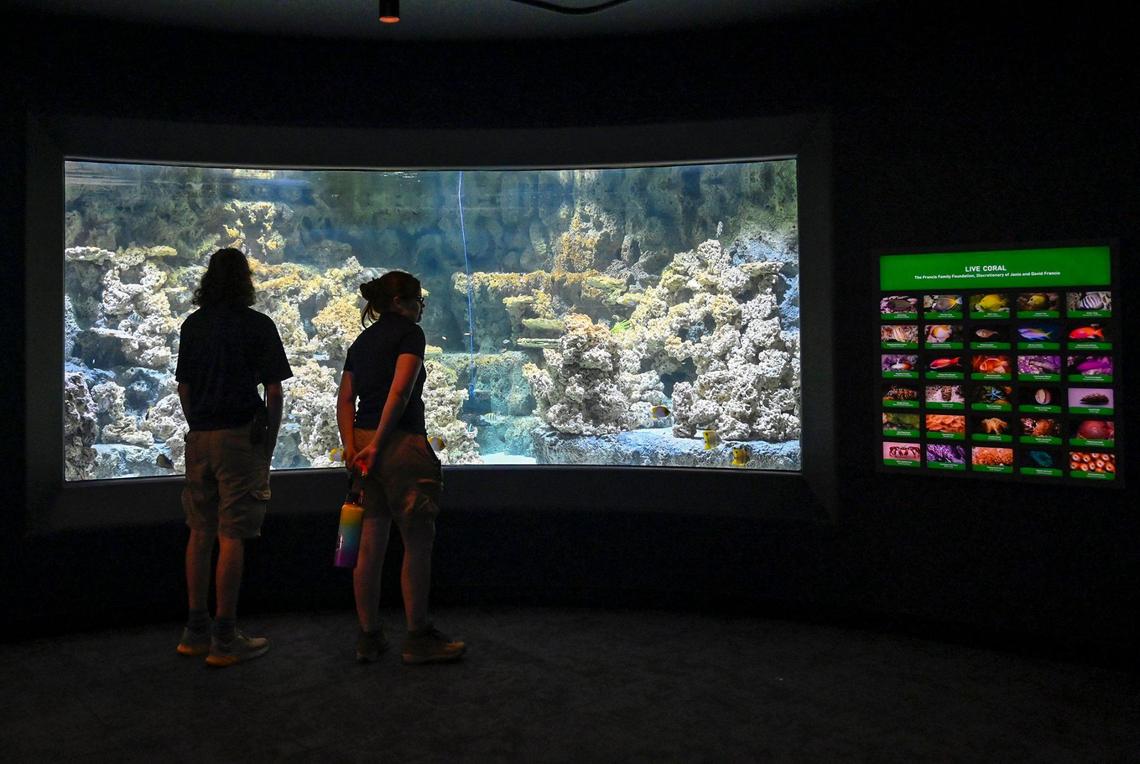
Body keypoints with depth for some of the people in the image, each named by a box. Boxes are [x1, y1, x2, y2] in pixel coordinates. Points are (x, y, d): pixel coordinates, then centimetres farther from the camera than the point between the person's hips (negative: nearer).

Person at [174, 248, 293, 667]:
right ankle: (224, 639, 1)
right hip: (240, 436, -5)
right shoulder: (257, 325, -4)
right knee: (232, 536, -3)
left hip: (199, 439, 5)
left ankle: (196, 629, 21)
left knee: (200, 533, 13)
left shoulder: (192, 325, 10)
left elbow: (183, 388, 12)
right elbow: (274, 392, -5)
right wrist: (269, 445, 2)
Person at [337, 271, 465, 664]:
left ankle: (369, 637, 20)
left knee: (371, 544, 12)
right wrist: (377, 443, -16)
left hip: (364, 443, 8)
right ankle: (419, 639, 10)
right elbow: (400, 390, -17)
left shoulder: (362, 341, 19)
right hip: (400, 443, -8)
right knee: (418, 543, 2)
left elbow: (345, 399, 11)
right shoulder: (409, 333, -4)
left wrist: (351, 446, 2)